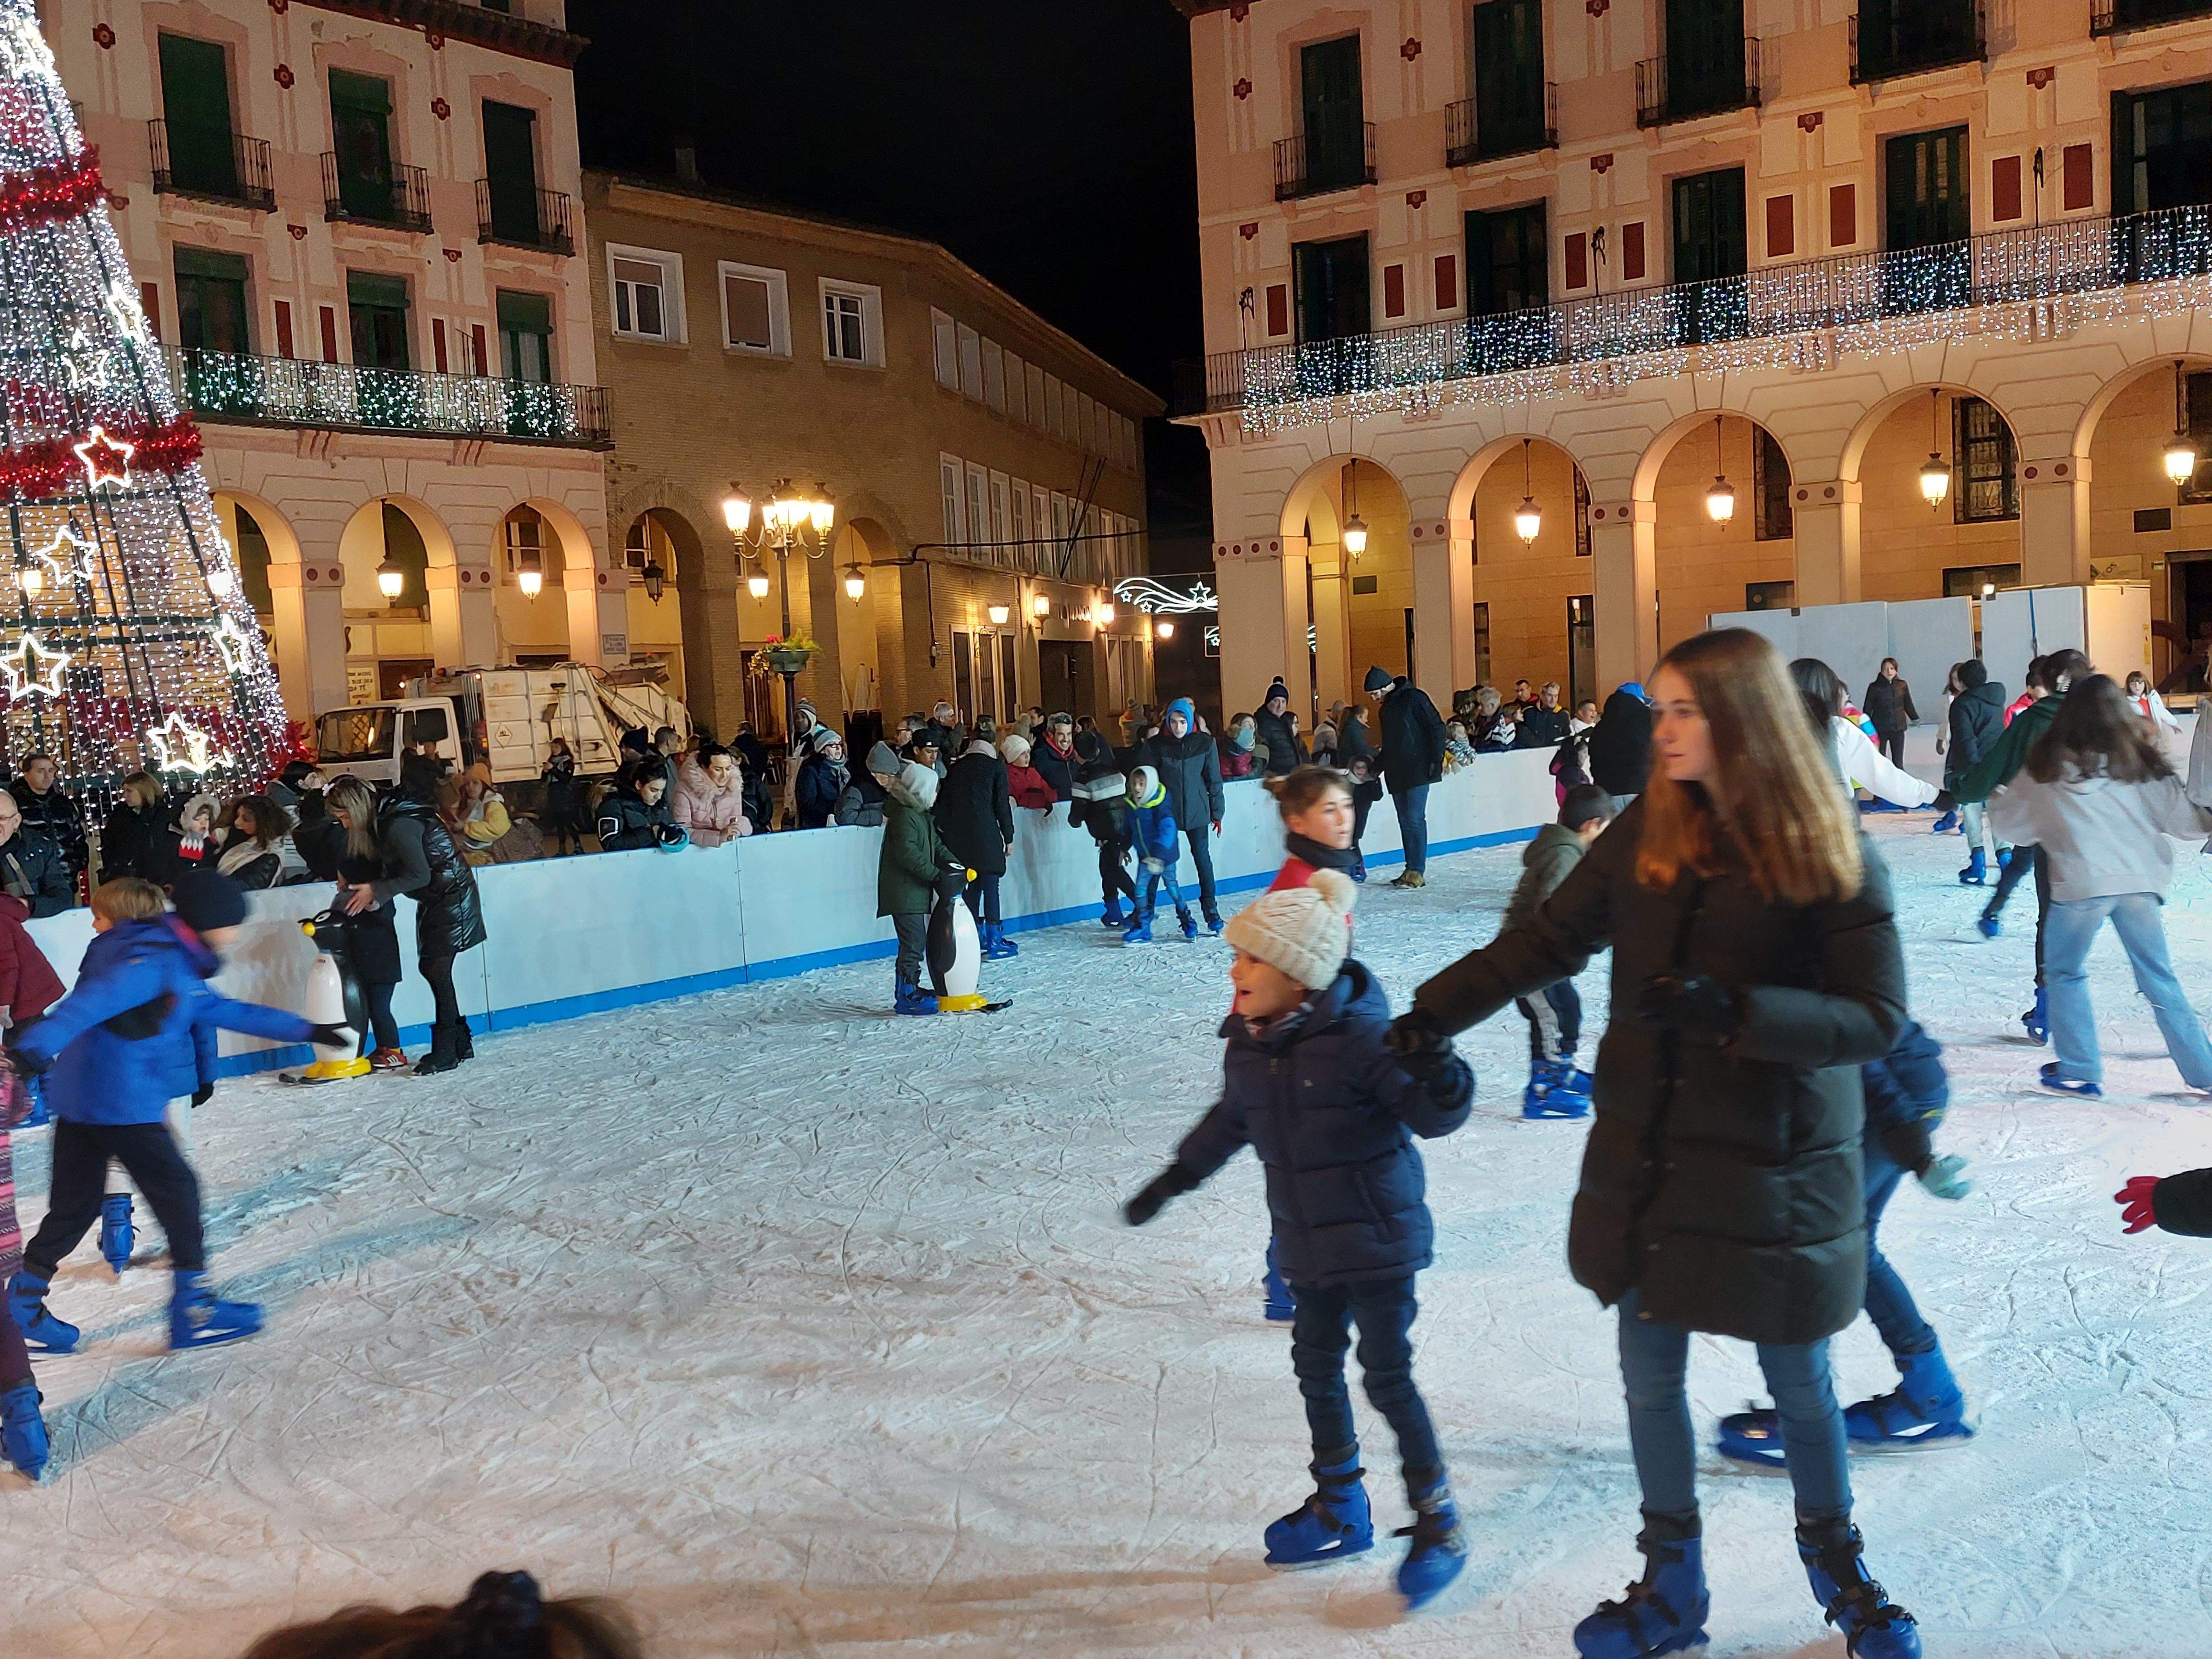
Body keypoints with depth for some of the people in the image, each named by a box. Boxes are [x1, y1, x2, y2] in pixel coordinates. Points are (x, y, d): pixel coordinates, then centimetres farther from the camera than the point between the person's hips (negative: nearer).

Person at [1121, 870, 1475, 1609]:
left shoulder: (1359, 1037, -22)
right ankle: (1340, 1510, 35)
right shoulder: (1248, 1042, -1)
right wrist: (1175, 1178, 24)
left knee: (1387, 1376, -3)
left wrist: (1439, 1077, -44)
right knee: (1316, 1366, 16)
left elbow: (1433, 1117, -22)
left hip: (1376, 1237, -7)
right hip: (1308, 1244, 7)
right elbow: (1231, 1119, 17)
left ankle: (1438, 1523, 16)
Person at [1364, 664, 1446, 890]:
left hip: (1418, 771, -8)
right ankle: (1411, 869, 11)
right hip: (1396, 774, 8)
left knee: (1414, 819, -10)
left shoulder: (1414, 698, -7)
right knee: (1405, 821, 7)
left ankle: (1417, 872, -7)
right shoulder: (1385, 707, 18)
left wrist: (1437, 760, -14)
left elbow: (1437, 728, -10)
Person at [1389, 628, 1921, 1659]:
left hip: (1776, 1167, -3)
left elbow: (1879, 1019, -15)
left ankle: (1837, 1568, 42)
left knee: (1799, 1382, 14)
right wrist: (1431, 1016, -6)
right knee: (1650, 1376, 13)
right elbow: (1546, 942, 2)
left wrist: (1729, 1010, -28)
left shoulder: (1832, 856, -13)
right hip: (1646, 1158, 3)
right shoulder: (1647, 832, -2)